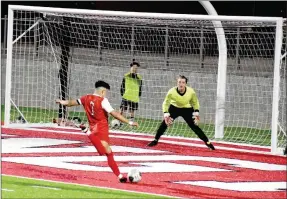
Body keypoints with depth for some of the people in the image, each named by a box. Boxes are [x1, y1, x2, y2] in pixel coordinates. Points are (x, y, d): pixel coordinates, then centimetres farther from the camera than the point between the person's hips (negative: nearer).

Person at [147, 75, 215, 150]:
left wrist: (196, 112, -16)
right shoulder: (172, 91, -29)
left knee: (194, 126, -9)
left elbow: (195, 102, -6)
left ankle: (207, 142, 0)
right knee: (165, 123, -14)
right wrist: (165, 113, -31)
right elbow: (166, 103, -18)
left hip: (187, 109, 0)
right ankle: (155, 140, 2)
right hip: (174, 108, 0)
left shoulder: (191, 92, -25)